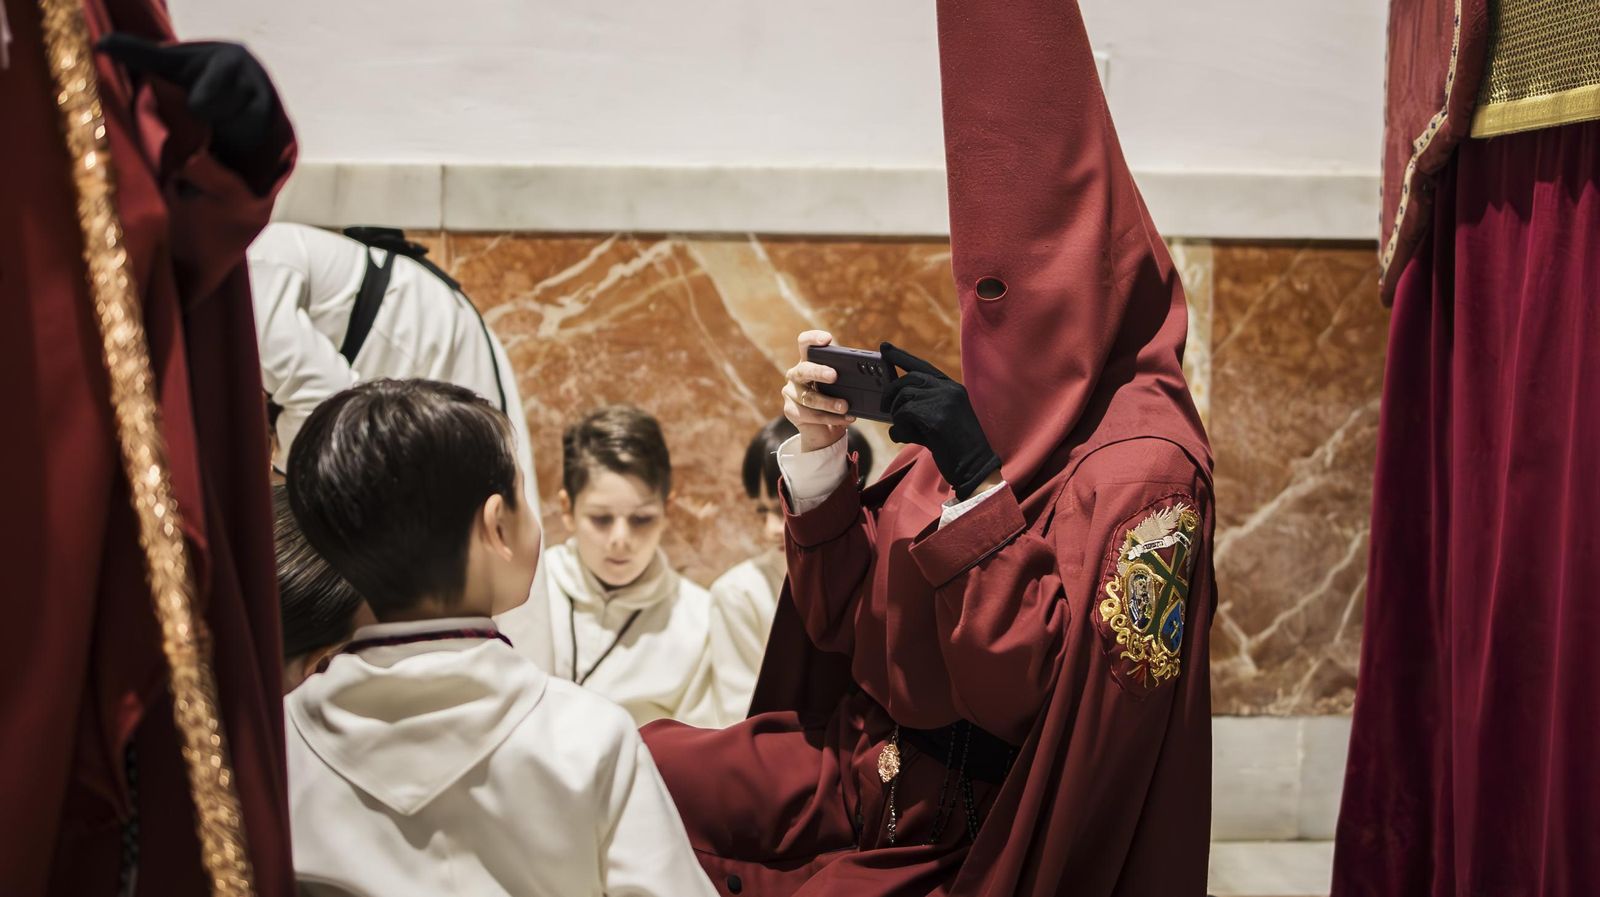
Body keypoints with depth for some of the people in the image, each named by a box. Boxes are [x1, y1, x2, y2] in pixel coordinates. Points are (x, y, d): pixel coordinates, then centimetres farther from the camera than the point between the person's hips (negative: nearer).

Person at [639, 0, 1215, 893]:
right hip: (866, 776, 6)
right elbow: (844, 619, 4)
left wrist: (977, 487, -26)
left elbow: (1071, 692, -23)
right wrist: (820, 450, -10)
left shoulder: (1145, 463, -18)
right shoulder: (986, 411, 2)